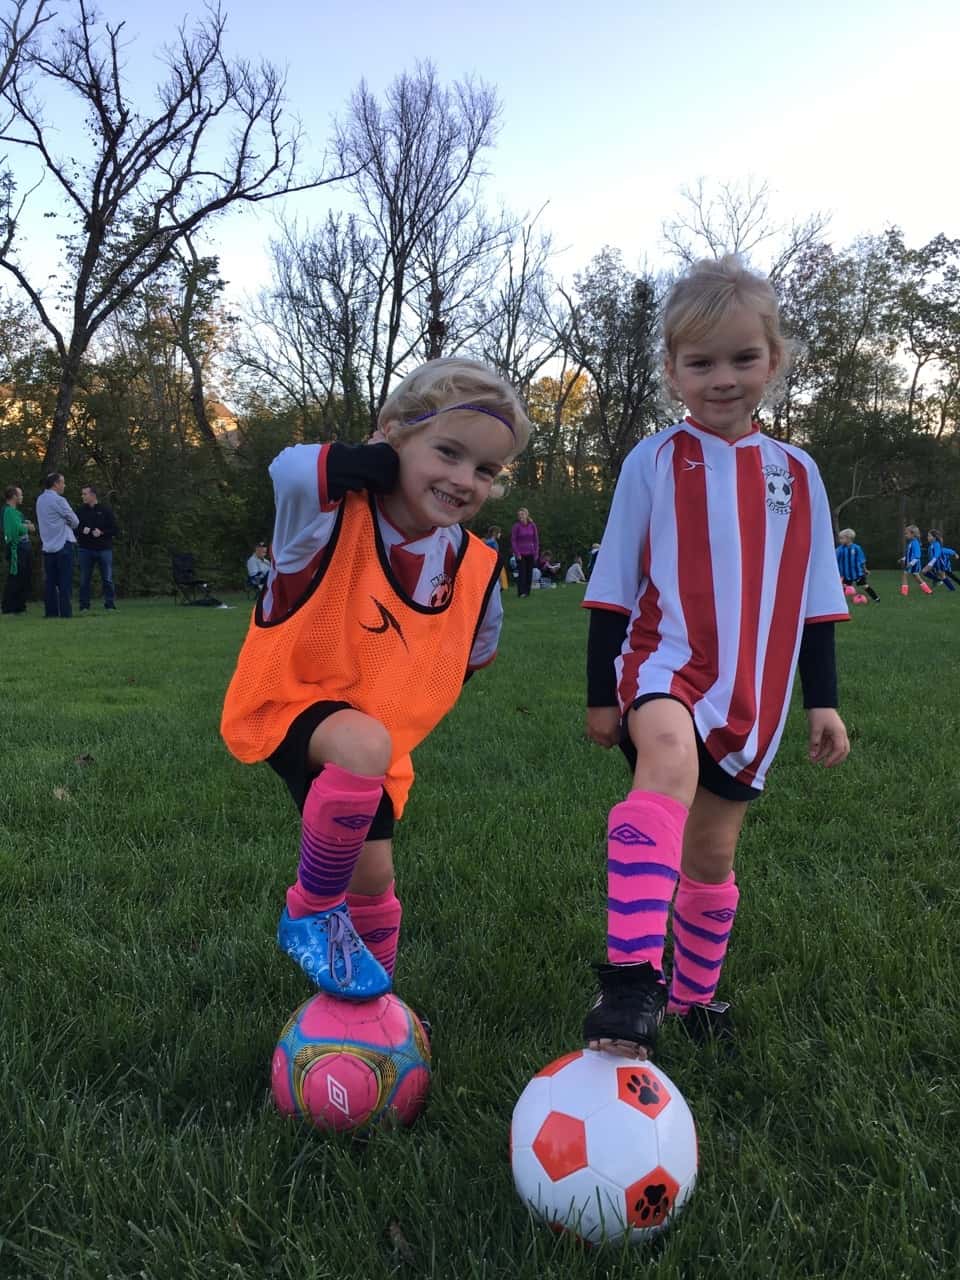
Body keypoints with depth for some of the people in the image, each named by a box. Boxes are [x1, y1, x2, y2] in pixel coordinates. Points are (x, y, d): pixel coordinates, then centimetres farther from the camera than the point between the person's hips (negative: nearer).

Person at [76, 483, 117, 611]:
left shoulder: (105, 510, 1)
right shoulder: (81, 511, 6)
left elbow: (114, 530, 0)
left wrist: (102, 532, -15)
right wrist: (82, 530, -10)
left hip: (104, 549, -2)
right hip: (85, 549, 2)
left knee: (107, 579, 1)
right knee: (84, 580, 4)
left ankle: (110, 605, 8)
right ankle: (84, 606, 11)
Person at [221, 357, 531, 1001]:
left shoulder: (476, 569, -9)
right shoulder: (335, 513, -24)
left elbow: (473, 651, 12)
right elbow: (293, 468, -49)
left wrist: (409, 700, 9)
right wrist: (385, 464, -33)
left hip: (381, 730, 5)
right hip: (290, 706, -5)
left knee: (373, 876, 11)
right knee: (363, 745, -37)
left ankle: (374, 1002, 42)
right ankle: (312, 912, -11)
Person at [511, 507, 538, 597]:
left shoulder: (532, 526, 4)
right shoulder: (516, 526, -4)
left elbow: (536, 540, 9)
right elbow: (513, 541, -4)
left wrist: (536, 552, 3)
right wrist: (517, 553, -10)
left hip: (530, 553, 3)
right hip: (521, 554, -3)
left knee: (529, 573, 5)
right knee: (522, 573, -8)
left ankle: (527, 592, 13)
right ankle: (521, 592, -6)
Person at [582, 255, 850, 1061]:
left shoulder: (796, 473, 8)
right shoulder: (655, 462, -2)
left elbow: (814, 600, 13)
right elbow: (612, 589, 1)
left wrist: (823, 699, 10)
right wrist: (600, 692, 1)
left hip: (753, 690, 4)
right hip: (664, 664, -4)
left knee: (713, 848, 12)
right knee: (670, 754, -37)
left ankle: (694, 993, 35)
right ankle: (631, 977, -37)